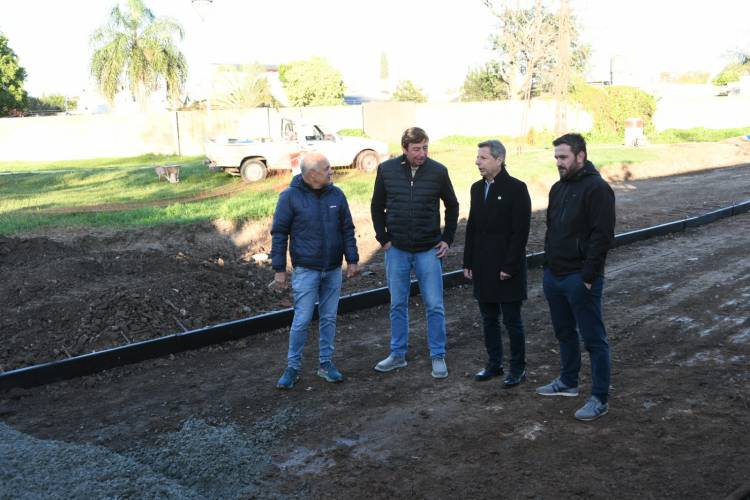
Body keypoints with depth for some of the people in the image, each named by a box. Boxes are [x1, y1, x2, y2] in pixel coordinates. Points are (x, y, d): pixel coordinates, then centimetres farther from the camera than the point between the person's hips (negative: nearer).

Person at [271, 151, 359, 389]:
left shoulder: (336, 194, 3)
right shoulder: (290, 197, -8)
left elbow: (347, 229, 9)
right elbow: (279, 234, -4)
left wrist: (352, 260, 3)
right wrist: (279, 269, -6)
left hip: (333, 270, 4)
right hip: (306, 270, -4)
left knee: (329, 318, 10)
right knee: (302, 320, -2)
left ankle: (326, 363, 23)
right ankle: (292, 367, 12)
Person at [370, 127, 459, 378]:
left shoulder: (438, 171, -6)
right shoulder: (386, 170, -4)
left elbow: (452, 206, 7)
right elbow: (377, 207, 7)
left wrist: (447, 239, 2)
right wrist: (383, 238, 1)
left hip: (429, 250, -1)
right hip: (397, 249, 1)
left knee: (434, 306, 2)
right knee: (398, 305, 11)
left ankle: (438, 357, 15)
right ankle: (398, 354, 25)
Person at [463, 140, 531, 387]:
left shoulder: (516, 188, -11)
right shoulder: (477, 188, 10)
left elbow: (520, 231, -14)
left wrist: (509, 266, -17)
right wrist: (468, 262, 10)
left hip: (507, 268, -6)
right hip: (483, 267, 6)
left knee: (512, 320, 3)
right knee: (488, 319, 14)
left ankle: (518, 368, 16)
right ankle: (494, 364, 27)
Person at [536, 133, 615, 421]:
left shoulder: (597, 188, -14)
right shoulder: (558, 188, 13)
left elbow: (602, 236, -19)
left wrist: (588, 276, -20)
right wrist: (548, 263, 13)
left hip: (580, 279, -9)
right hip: (554, 275, 9)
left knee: (593, 338, 0)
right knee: (564, 333, 20)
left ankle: (600, 399, 7)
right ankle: (568, 382, 36)